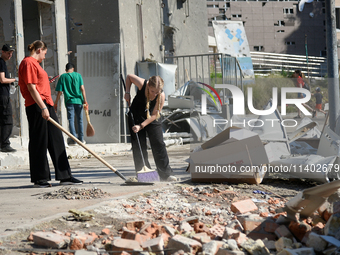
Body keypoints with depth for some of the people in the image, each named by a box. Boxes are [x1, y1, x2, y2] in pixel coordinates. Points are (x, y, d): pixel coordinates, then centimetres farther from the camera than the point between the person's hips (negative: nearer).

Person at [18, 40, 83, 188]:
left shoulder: (34, 63, 22)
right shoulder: (28, 63, -10)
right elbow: (31, 88, -18)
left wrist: (47, 106, 19)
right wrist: (42, 108, -22)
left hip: (45, 105, 11)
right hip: (36, 106, -11)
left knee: (56, 139, 8)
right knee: (38, 142, -4)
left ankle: (64, 176, 9)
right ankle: (39, 179, 2)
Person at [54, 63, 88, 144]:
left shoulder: (62, 77, 1)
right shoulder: (78, 75, 3)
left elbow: (60, 92, -2)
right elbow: (82, 89, -4)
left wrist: (55, 103, 5)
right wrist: (85, 101, -3)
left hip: (69, 101, -1)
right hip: (78, 101, 1)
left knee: (71, 120, 0)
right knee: (80, 120, 12)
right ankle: (81, 138, 15)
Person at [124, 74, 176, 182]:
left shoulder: (161, 96, -27)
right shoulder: (142, 84, -27)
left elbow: (154, 115, -22)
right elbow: (129, 76, -5)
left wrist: (141, 126, -29)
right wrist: (127, 92, -14)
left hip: (152, 119, 0)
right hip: (136, 116, 0)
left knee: (159, 144, -6)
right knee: (138, 145, -3)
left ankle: (166, 174, -3)